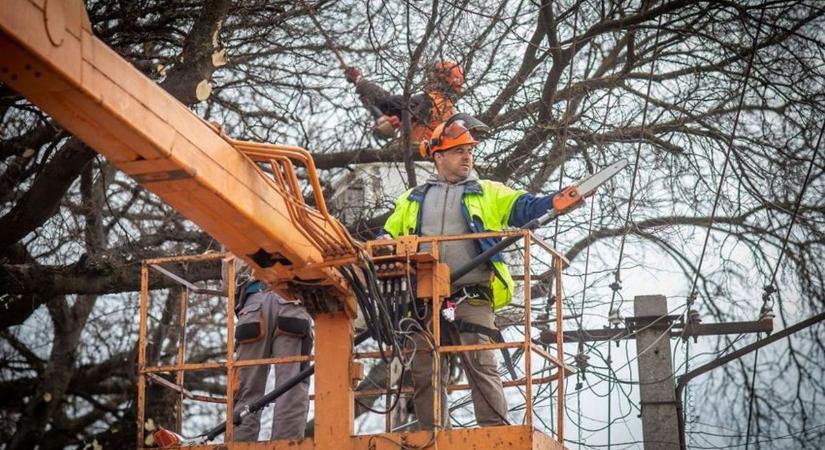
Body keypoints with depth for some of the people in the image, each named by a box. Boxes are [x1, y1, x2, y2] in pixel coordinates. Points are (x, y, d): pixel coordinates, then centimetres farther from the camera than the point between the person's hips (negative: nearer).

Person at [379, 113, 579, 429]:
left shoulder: (487, 193, 16)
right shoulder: (411, 200, 23)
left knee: (481, 364, -14)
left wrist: (555, 202, -19)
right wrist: (384, 244, 0)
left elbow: (522, 207, 1)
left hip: (473, 299, -3)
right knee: (426, 373, 3)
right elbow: (388, 235, 25)